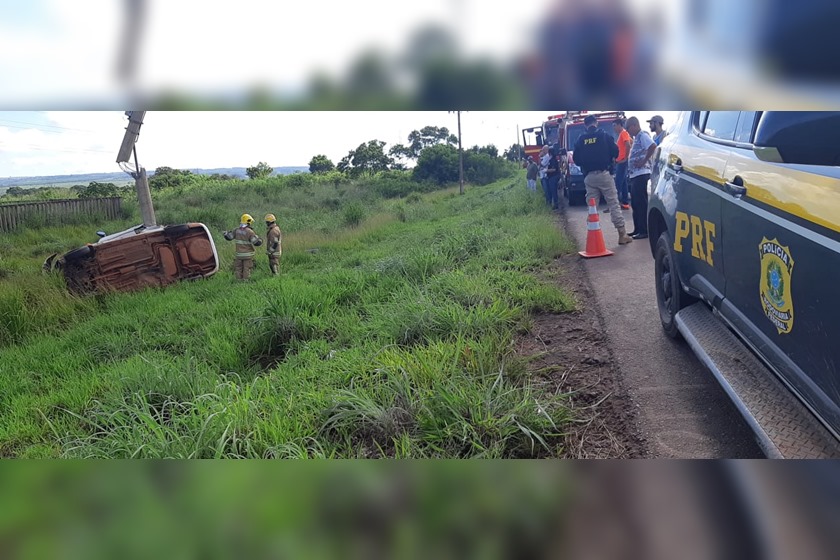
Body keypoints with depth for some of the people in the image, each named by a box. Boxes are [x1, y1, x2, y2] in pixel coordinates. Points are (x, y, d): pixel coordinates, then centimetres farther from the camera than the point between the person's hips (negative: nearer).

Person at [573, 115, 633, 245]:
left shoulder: (581, 140, 7)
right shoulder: (604, 136, 0)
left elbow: (576, 159, 9)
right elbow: (615, 152, 0)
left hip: (589, 176, 3)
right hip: (604, 174, -2)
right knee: (614, 204, 0)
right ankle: (622, 235, -2)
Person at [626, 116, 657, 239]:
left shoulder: (643, 135, -9)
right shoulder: (637, 138, 20)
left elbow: (653, 146, -26)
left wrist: (644, 161, -22)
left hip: (641, 174, -10)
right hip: (635, 174, 10)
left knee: (641, 203, -9)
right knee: (636, 203, 13)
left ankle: (644, 230, -7)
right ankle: (638, 229, 19)